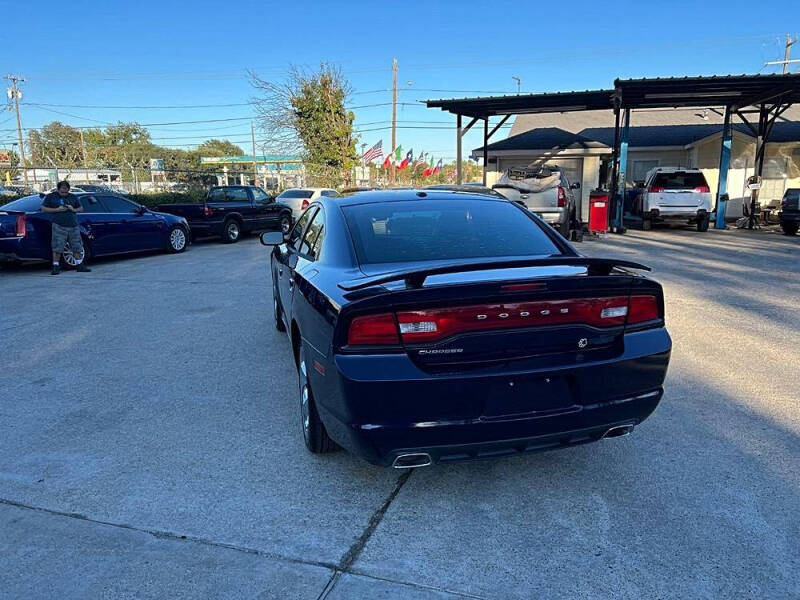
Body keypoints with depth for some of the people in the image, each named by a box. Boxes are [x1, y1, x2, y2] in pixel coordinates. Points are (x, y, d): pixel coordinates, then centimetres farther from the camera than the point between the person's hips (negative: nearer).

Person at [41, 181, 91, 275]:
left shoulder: (73, 197, 16)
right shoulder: (51, 197, 7)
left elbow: (81, 209, 19)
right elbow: (43, 208, 3)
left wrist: (73, 209, -3)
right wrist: (57, 209, -10)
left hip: (73, 226, 3)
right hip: (59, 226, -3)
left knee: (77, 247, 5)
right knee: (57, 248, -7)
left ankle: (80, 266, 12)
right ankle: (56, 267, 1)